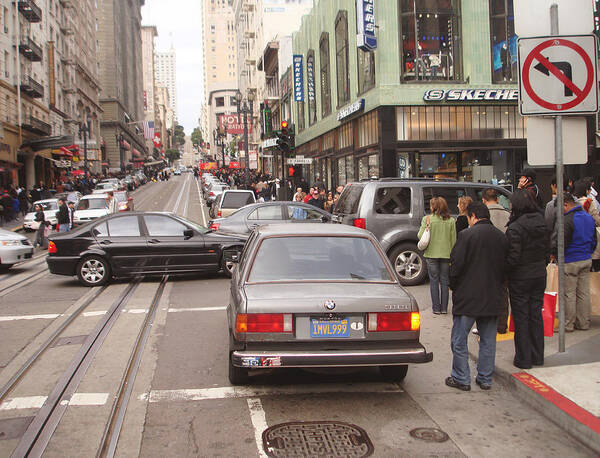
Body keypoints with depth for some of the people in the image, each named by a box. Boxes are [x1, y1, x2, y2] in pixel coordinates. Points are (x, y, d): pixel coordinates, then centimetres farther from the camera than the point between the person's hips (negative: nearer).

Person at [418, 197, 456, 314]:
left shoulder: (427, 219, -7)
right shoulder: (451, 221, 1)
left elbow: (420, 236, -11)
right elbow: (454, 240, 3)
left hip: (431, 254, -2)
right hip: (446, 254, 2)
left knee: (434, 281, 6)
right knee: (444, 281, 10)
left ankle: (436, 308, 7)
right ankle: (444, 308, 12)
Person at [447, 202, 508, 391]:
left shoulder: (466, 235, -12)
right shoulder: (501, 237, 5)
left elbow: (456, 265, -13)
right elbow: (505, 267, 10)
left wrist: (454, 286, 4)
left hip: (467, 297, -5)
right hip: (492, 298, 6)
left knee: (459, 340, 6)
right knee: (488, 340, 13)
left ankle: (461, 379, 10)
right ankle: (485, 379, 19)